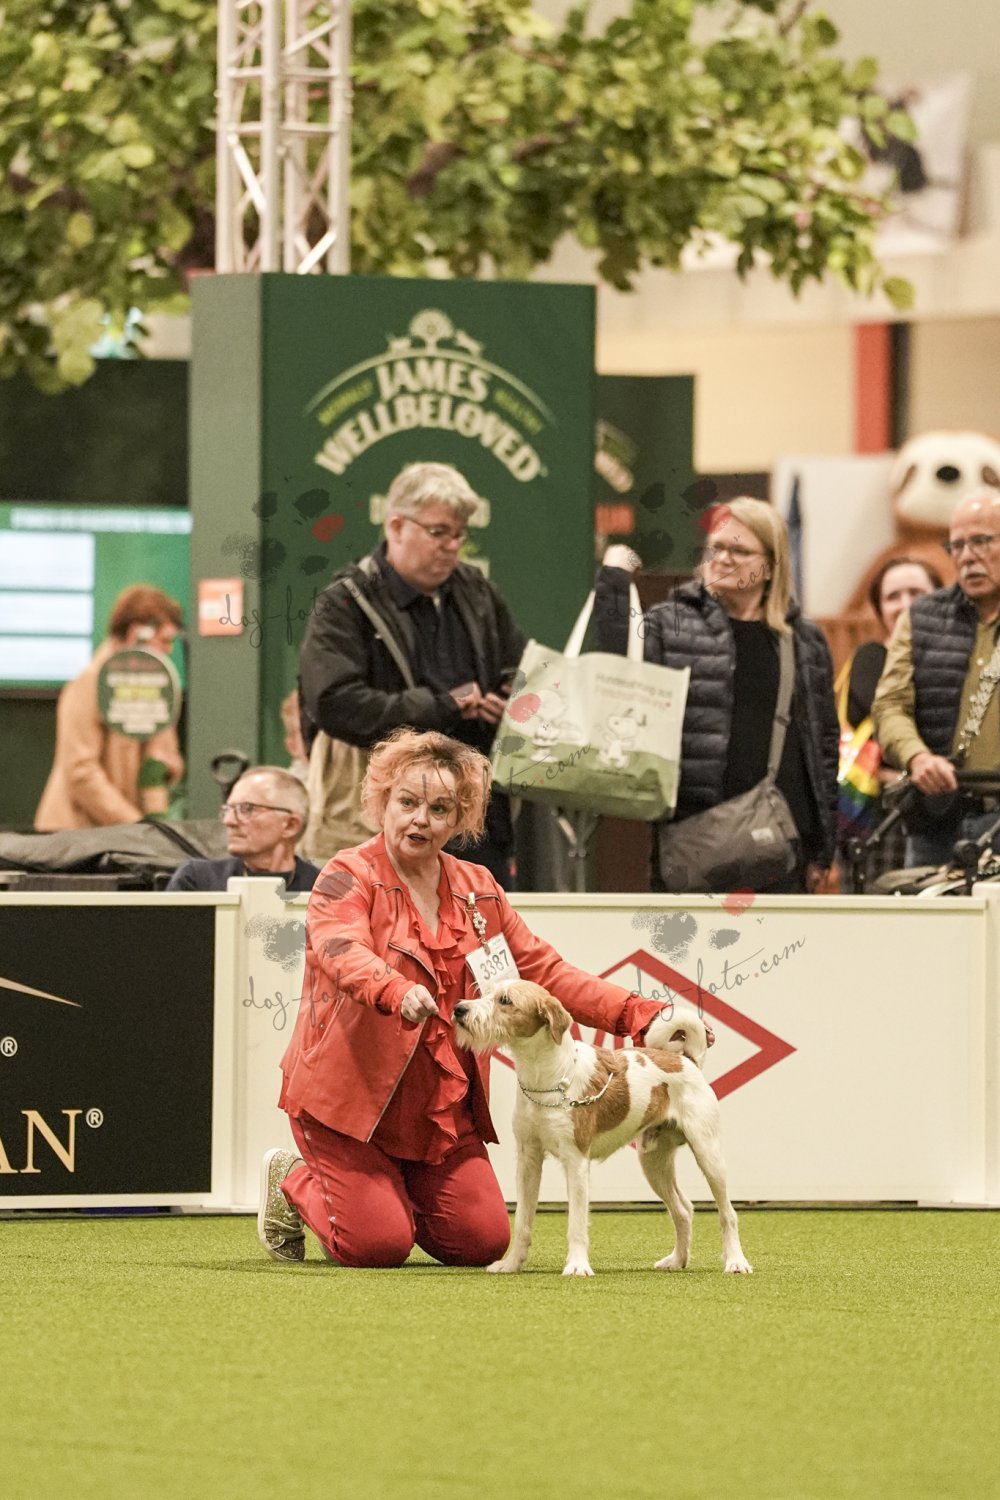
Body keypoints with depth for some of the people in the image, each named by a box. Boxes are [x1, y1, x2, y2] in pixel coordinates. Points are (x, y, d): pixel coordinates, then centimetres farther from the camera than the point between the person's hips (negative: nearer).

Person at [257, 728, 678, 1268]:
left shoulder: (477, 890, 10)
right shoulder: (348, 877, -9)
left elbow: (545, 971, 9)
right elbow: (342, 953, -29)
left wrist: (643, 1016, -2)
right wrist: (398, 993, -51)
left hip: (441, 1105, 6)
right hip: (351, 1094, -6)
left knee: (483, 1241, -4)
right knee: (378, 1245, -16)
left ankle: (396, 1194, 26)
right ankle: (292, 1182, 15)